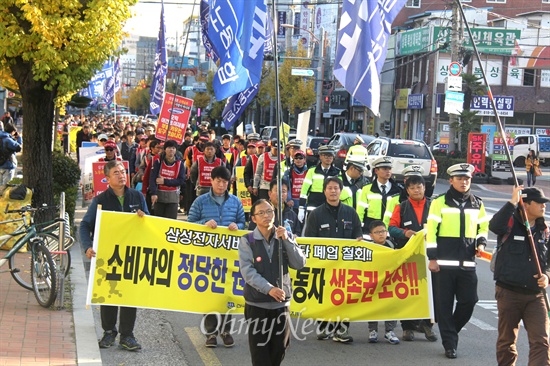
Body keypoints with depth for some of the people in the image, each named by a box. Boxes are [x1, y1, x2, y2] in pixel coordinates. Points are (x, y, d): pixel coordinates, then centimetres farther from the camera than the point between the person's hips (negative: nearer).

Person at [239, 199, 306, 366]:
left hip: (282, 304, 3)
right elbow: (247, 272, -15)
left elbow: (300, 264, -4)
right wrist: (269, 289, -27)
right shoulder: (247, 241, -5)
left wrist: (286, 240, -14)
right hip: (257, 305, -3)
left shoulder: (286, 237, 5)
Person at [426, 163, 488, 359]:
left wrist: (481, 243, 3)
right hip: (444, 262, -4)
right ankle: (450, 343, 9)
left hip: (467, 263, 4)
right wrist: (432, 258, -8)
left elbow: (483, 226, 24)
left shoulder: (477, 204, 12)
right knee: (444, 304, 0)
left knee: (469, 301, 2)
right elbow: (431, 231, -4)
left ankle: (450, 332, 26)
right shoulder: (440, 202, -1)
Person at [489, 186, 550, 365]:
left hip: (535, 295, 4)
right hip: (509, 292, -3)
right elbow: (494, 225, -31)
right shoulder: (511, 223, -7)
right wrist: (512, 202, -31)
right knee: (507, 339, 12)